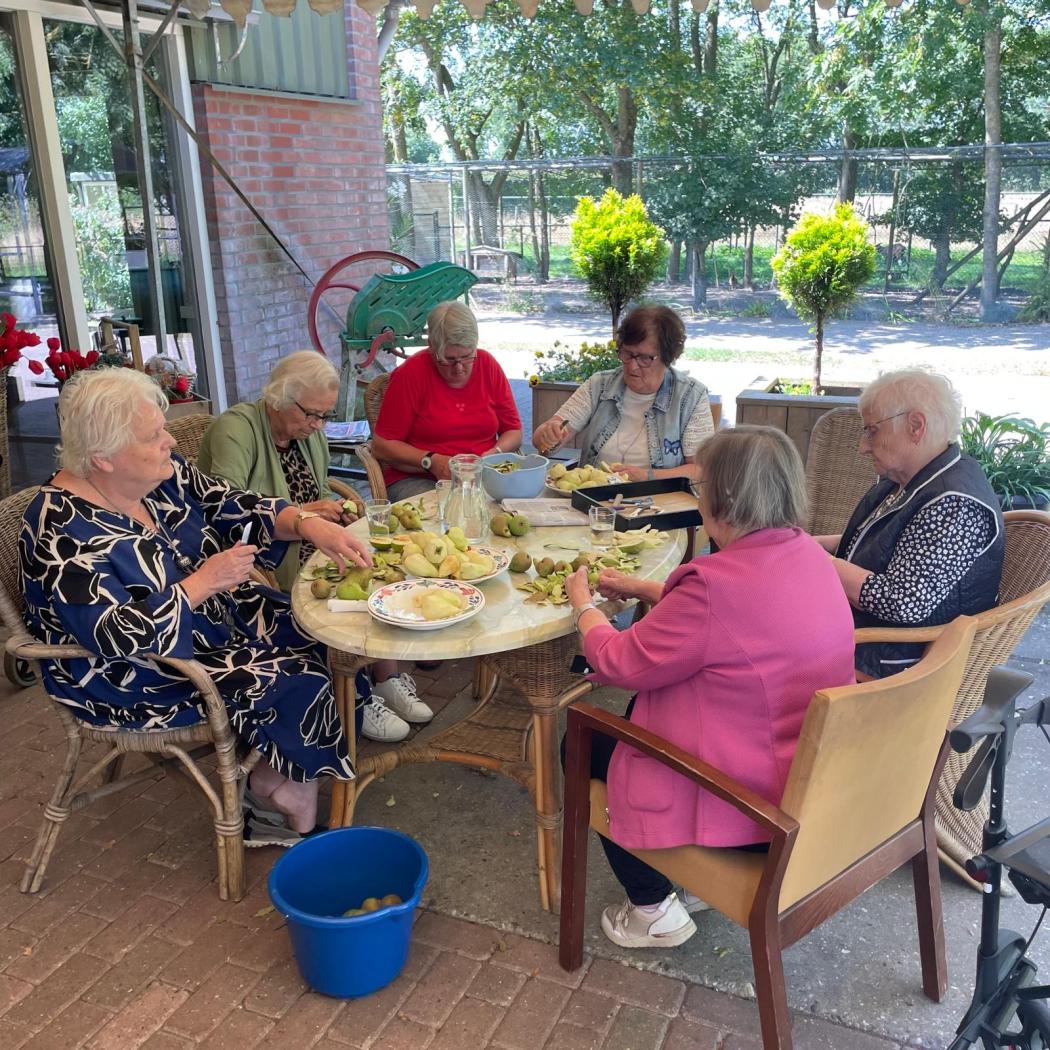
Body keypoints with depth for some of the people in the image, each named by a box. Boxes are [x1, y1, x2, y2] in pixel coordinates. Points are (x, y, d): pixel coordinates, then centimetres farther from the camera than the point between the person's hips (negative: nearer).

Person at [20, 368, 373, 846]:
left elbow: (233, 506, -1)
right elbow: (119, 637, -31)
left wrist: (308, 524, -18)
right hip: (136, 678, -8)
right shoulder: (64, 531, -27)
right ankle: (277, 787, 14)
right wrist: (205, 581, -27)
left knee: (312, 632, 1)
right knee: (294, 685, -15)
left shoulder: (162, 475, -5)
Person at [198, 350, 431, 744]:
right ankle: (357, 698, -10)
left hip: (307, 549, 8)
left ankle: (386, 677, -3)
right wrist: (300, 514, -29)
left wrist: (336, 510, 0)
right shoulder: (235, 429, -16)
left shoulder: (312, 433, 11)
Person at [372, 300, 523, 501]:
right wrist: (431, 461, -18)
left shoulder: (488, 365, 5)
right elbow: (382, 446, -5)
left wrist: (494, 454, -9)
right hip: (417, 480, -4)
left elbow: (514, 432, 12)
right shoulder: (410, 374, -5)